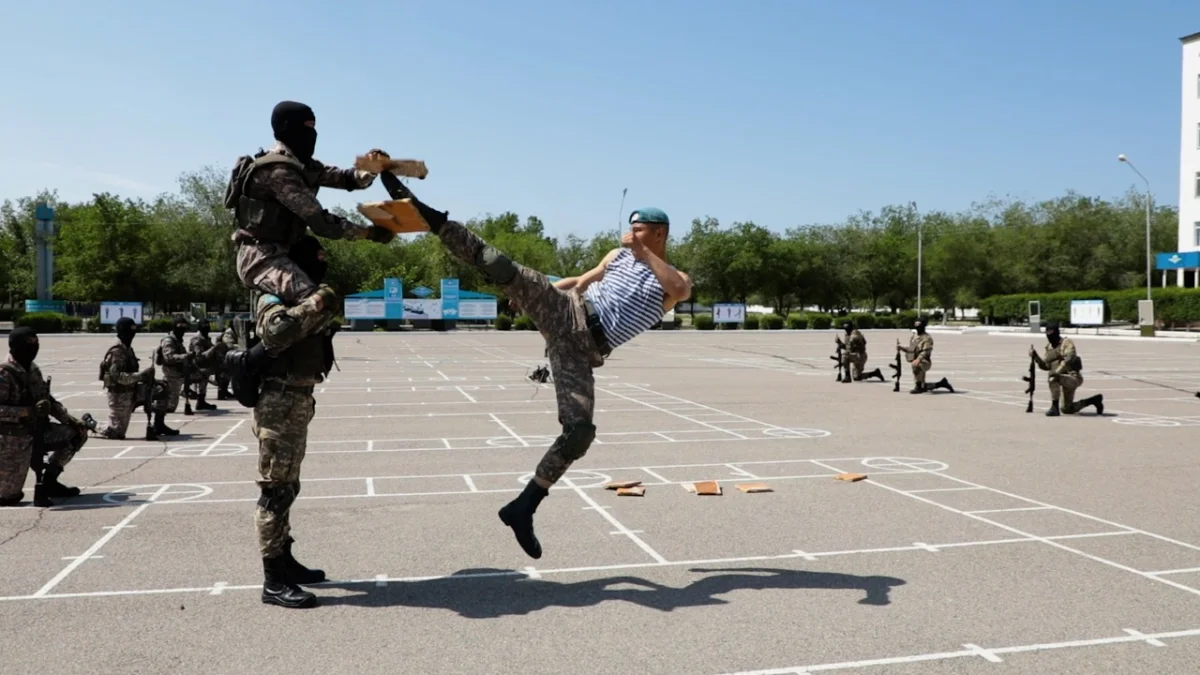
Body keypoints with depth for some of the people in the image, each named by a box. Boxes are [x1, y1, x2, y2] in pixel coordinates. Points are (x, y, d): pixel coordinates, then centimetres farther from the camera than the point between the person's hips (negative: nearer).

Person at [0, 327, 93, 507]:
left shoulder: (33, 370, 7)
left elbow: (48, 400, 15)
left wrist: (72, 421, 7)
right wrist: (28, 411, -34)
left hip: (35, 431, 8)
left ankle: (48, 483, 12)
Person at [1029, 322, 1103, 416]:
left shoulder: (1066, 342, -9)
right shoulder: (1049, 347, 11)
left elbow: (1069, 359, -26)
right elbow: (1045, 366, 13)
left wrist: (1057, 371, -37)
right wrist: (1035, 356, 0)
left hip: (1073, 378, -8)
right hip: (1066, 379, 8)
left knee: (1053, 377, -35)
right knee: (1068, 410, 15)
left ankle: (1054, 407, -27)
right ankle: (1094, 400, 36)